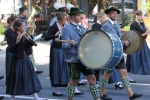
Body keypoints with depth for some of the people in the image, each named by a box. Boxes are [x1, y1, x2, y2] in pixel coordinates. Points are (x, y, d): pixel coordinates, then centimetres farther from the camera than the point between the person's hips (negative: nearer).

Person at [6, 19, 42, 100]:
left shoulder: (24, 35, 7)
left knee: (31, 76, 5)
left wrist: (27, 38, -17)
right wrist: (17, 41, -31)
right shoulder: (13, 37, -12)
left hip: (25, 58, 7)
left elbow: (32, 43, 0)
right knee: (15, 78, 0)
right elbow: (10, 50, -19)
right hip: (17, 59, -7)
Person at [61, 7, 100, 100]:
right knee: (74, 80, 4)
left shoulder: (81, 27, 13)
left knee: (92, 78, 3)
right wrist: (71, 44, -36)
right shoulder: (67, 29, -9)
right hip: (74, 59, -6)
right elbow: (64, 45, -16)